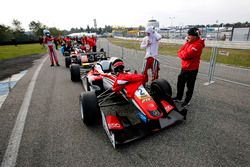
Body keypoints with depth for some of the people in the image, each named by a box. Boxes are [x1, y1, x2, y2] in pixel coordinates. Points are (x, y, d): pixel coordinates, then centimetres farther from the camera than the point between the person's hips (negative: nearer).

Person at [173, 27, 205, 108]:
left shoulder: (198, 45, -21)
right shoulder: (189, 42, 7)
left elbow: (186, 55, -27)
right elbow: (180, 52, 6)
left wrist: (182, 53, -8)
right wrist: (184, 54, -13)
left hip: (192, 69, -8)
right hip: (184, 67, 8)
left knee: (190, 86, 7)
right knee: (180, 83, 17)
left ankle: (187, 101, 23)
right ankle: (179, 97, 34)